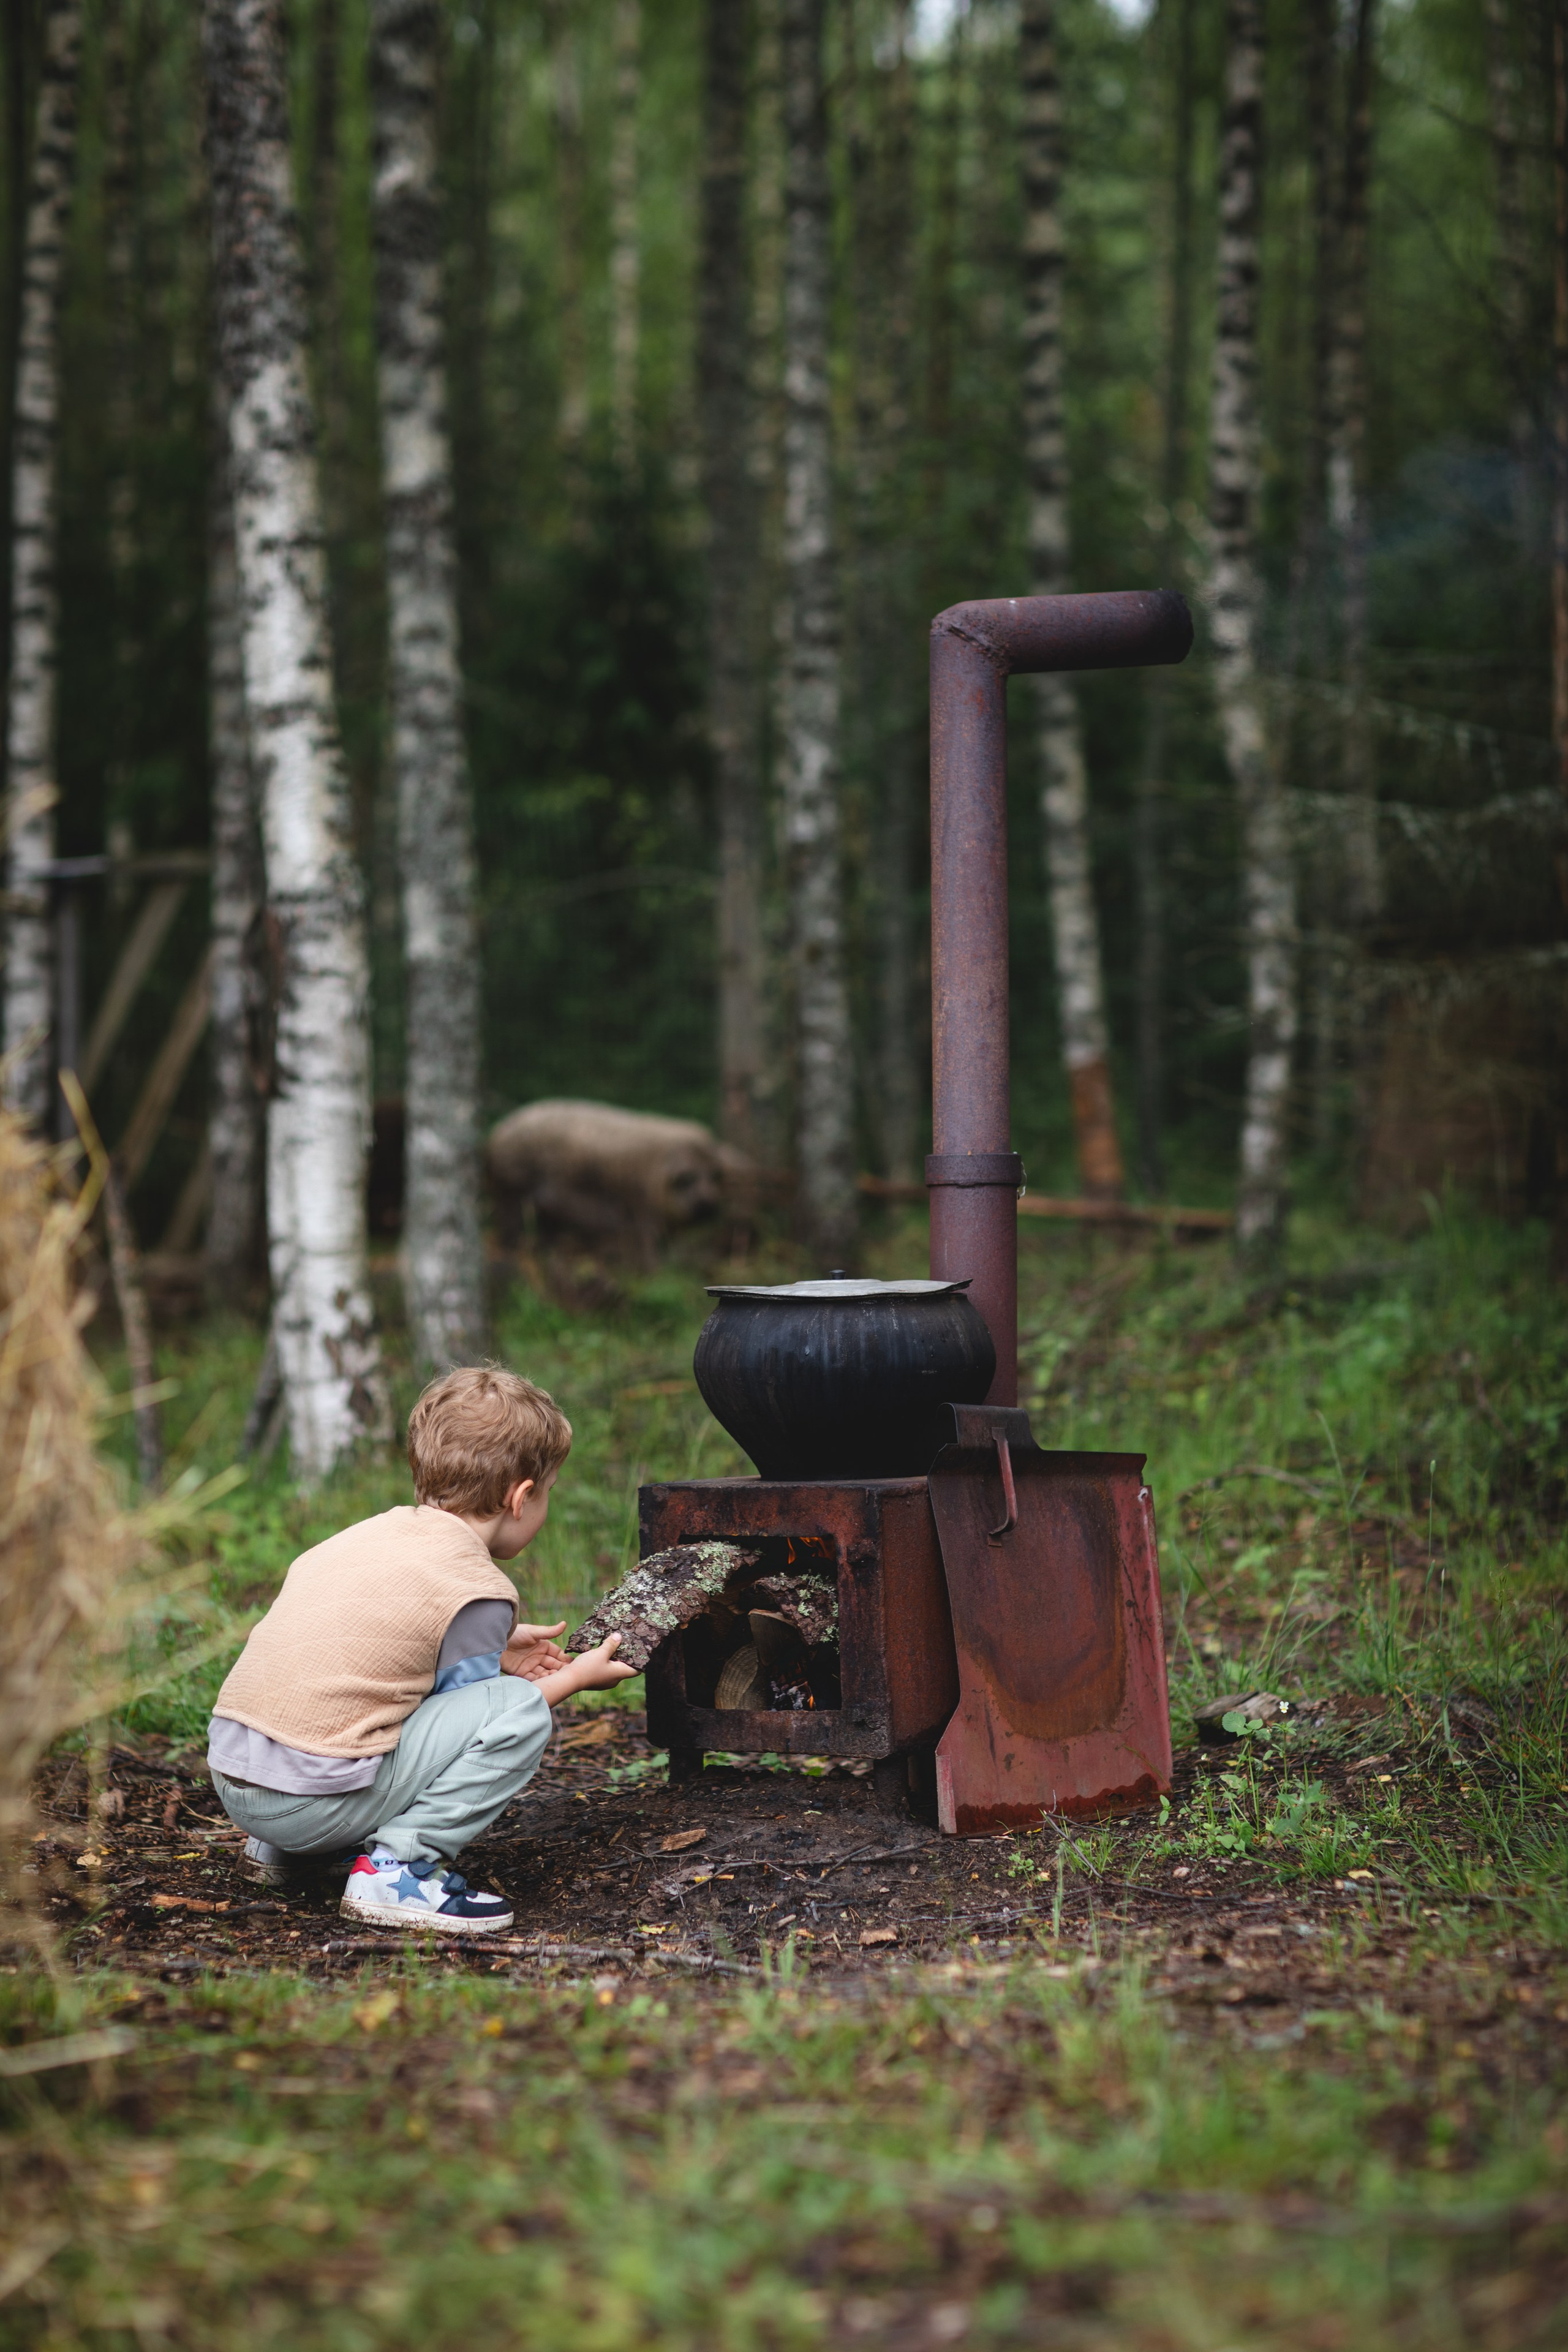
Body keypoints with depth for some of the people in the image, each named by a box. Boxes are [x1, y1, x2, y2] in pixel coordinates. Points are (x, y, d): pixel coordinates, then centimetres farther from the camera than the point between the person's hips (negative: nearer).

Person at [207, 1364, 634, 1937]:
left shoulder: (376, 1531, 16)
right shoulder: (479, 1590, -8)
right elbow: (475, 1718, 0)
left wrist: (495, 1651, 32)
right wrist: (575, 1678, 14)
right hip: (311, 1799, -9)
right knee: (520, 1709, -7)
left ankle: (282, 1847, 23)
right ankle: (397, 1865, -11)